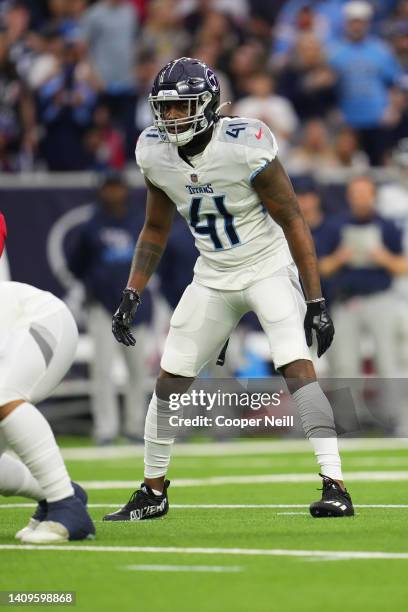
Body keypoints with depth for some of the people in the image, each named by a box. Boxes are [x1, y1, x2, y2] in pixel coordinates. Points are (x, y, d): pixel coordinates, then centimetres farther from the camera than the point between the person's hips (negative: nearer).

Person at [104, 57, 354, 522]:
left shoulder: (244, 148, -25)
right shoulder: (156, 154, -8)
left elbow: (292, 223, -18)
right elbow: (155, 231, 9)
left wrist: (316, 302, -20)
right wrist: (131, 296, 3)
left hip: (269, 270, -6)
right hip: (213, 279, 6)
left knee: (297, 369, -22)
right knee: (169, 380, 5)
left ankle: (335, 488, -20)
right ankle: (152, 491, 21)